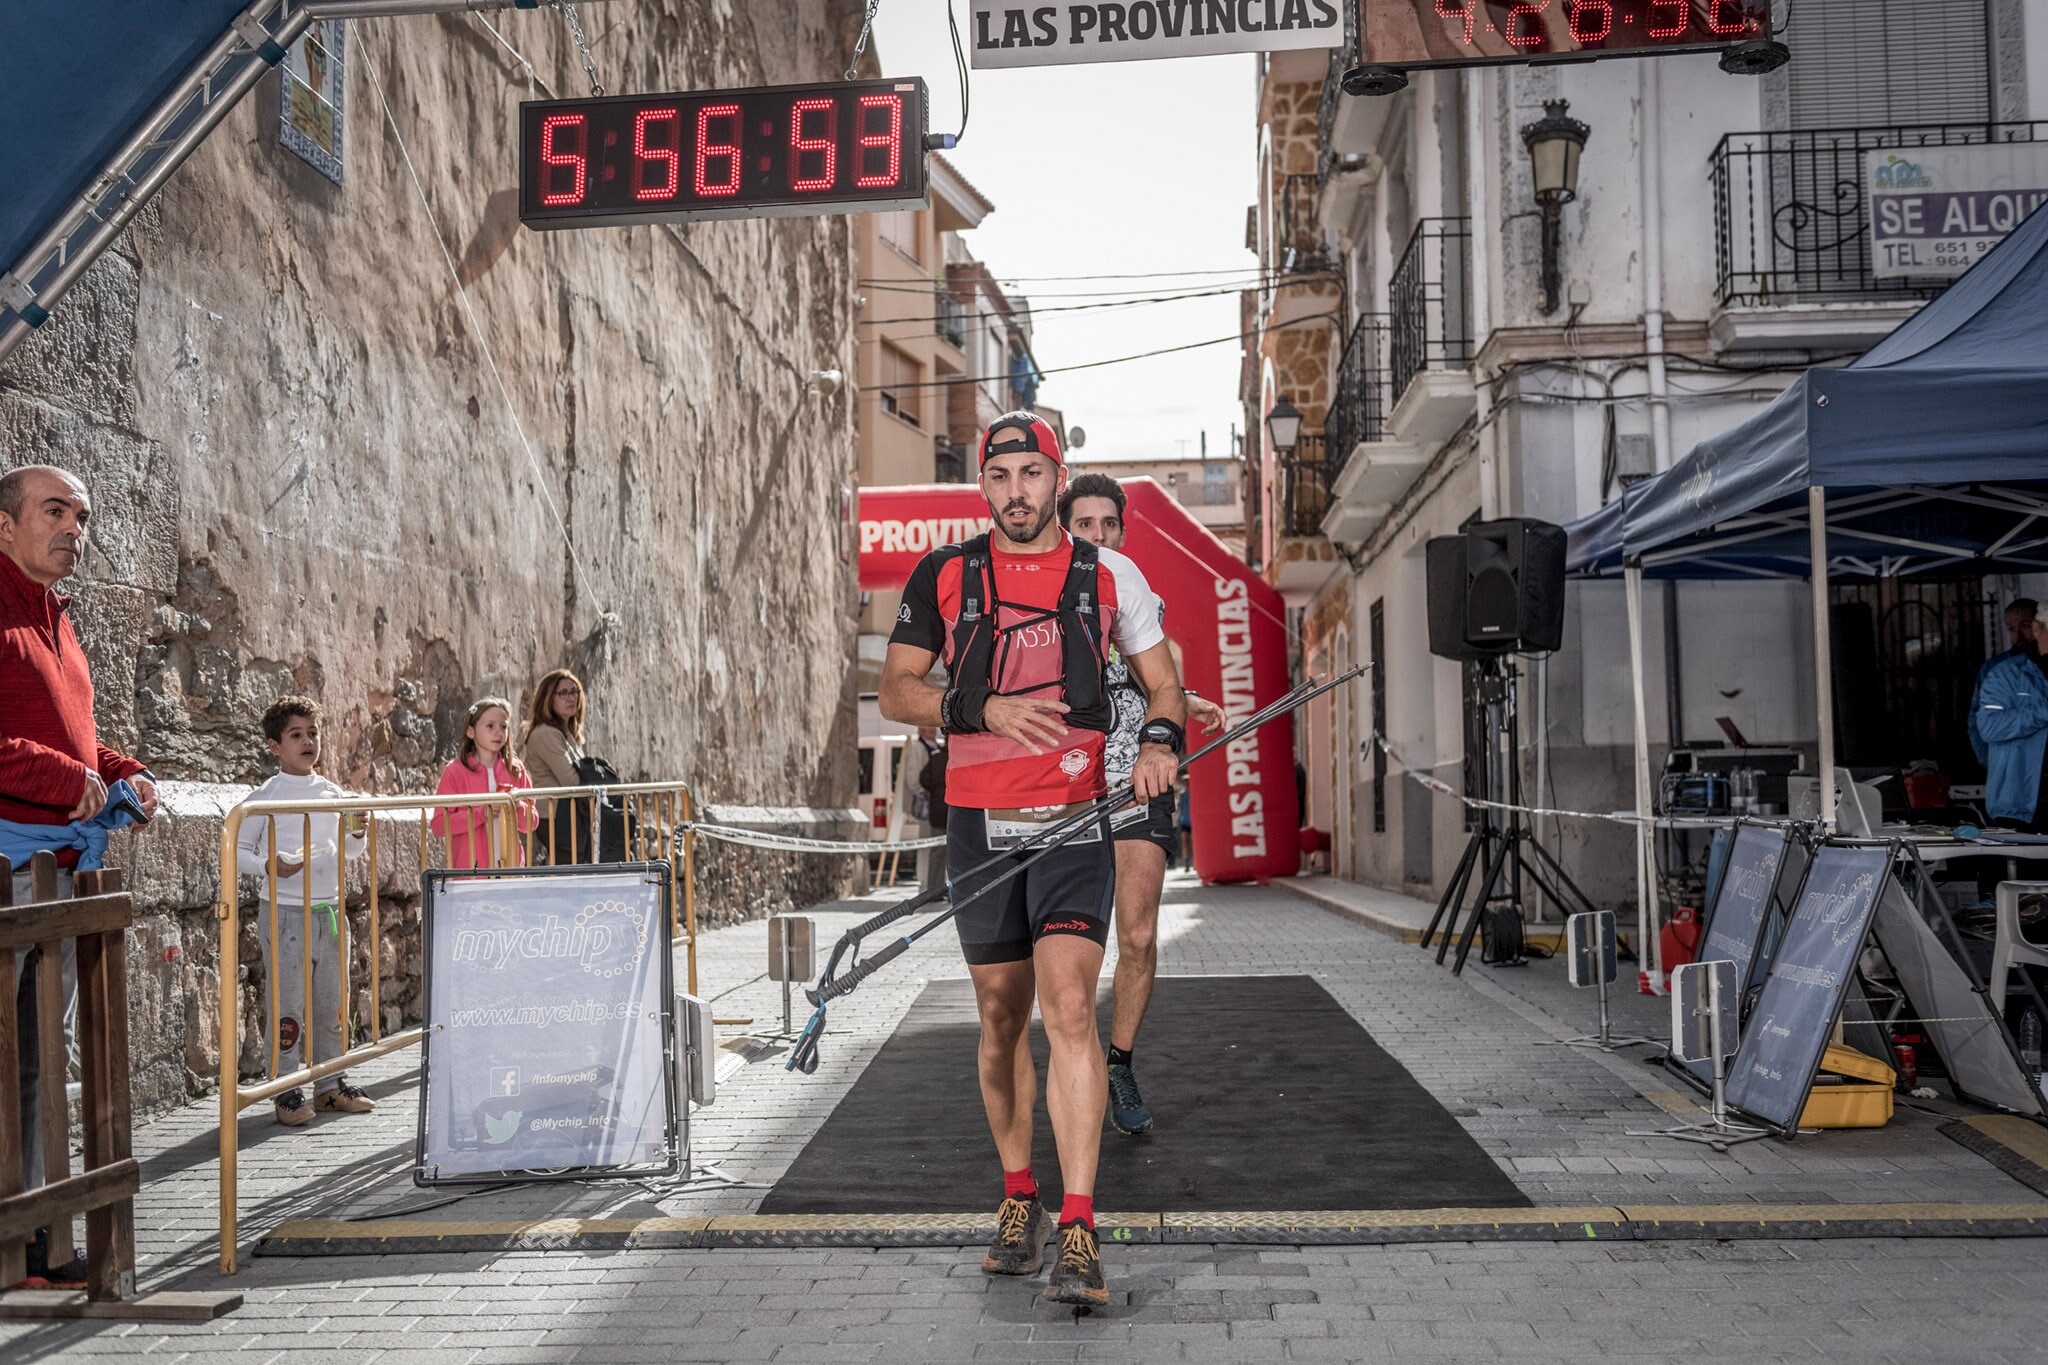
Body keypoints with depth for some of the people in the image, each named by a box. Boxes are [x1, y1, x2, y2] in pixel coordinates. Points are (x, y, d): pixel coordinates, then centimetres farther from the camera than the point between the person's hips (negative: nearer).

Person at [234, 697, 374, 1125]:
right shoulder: (266, 797, -6)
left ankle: (331, 1084, 22)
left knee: (333, 1002, 11)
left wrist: (356, 833, 0)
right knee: (288, 1005, -3)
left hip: (329, 909, 5)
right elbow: (238, 849, -7)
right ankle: (287, 1092, 6)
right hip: (284, 911, -5)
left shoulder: (333, 793, 9)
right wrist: (269, 866, -23)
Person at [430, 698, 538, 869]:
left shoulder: (516, 770, 9)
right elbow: (438, 824, -8)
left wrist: (519, 807, -8)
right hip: (470, 868, -3)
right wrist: (481, 813, -18)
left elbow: (531, 824, 13)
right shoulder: (456, 772, -2)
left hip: (510, 866, 3)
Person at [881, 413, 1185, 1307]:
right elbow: (896, 692, 5)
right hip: (979, 821, 2)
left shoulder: (1109, 576, 5)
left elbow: (1162, 681, 14)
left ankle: (1078, 1234, -13)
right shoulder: (943, 576, 6)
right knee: (1002, 1016, 10)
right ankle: (1018, 1200, 28)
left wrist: (1159, 739, -8)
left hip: (1075, 817, -2)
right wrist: (984, 708, -12)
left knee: (1069, 1009, -14)